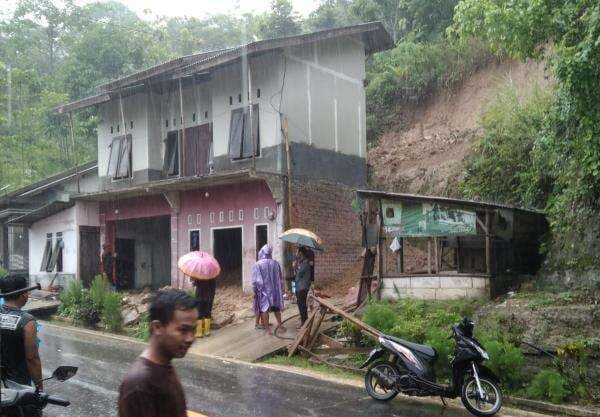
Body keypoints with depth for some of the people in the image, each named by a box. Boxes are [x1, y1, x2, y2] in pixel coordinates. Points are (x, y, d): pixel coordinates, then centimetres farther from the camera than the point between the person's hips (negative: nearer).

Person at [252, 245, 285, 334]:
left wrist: (256, 290, 0)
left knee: (264, 309, 4)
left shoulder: (257, 264, -12)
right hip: (275, 289, 3)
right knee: (276, 308, 16)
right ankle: (279, 324, 26)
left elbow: (255, 280, -12)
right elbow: (280, 278, 5)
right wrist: (280, 290, 14)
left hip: (263, 290, -3)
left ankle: (267, 327, 4)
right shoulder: (276, 263, -3)